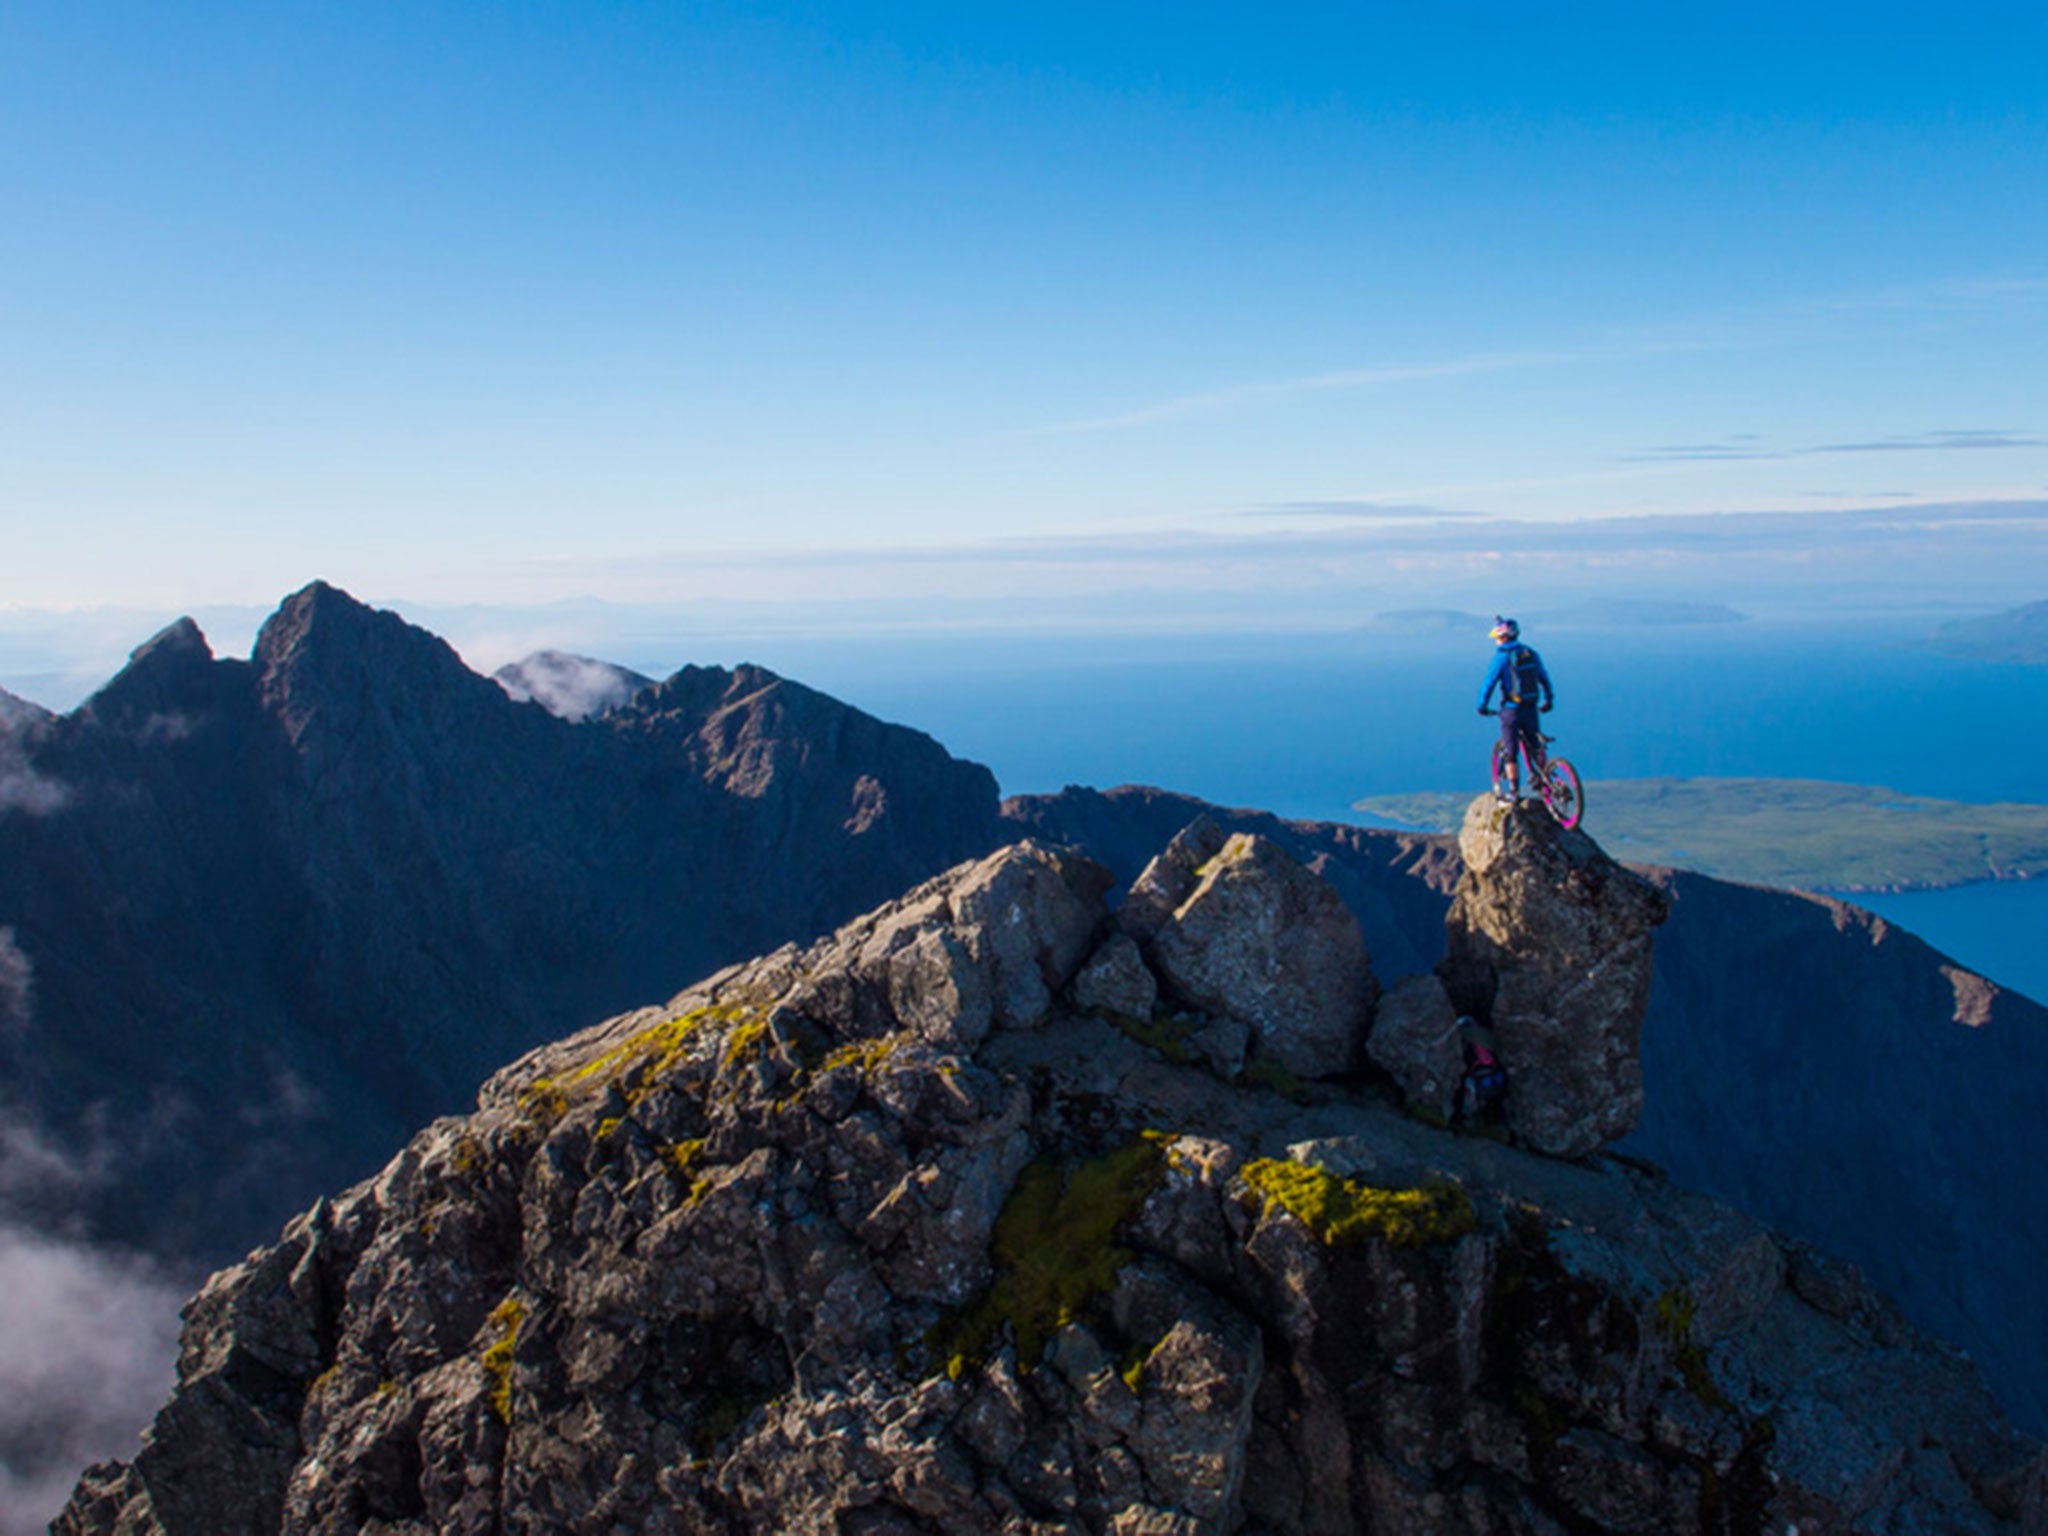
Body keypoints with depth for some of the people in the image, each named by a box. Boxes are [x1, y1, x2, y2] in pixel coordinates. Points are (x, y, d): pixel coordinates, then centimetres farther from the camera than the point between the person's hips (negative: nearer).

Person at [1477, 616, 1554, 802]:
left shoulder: (1502, 657, -11)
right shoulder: (1531, 653, 7)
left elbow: (1490, 682, -10)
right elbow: (1544, 678, 12)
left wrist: (1482, 706, 0)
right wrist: (1548, 699, 23)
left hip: (1512, 710, -6)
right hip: (1532, 709, 6)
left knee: (1511, 752, 1)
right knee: (1534, 746, 21)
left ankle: (1514, 791, 1)